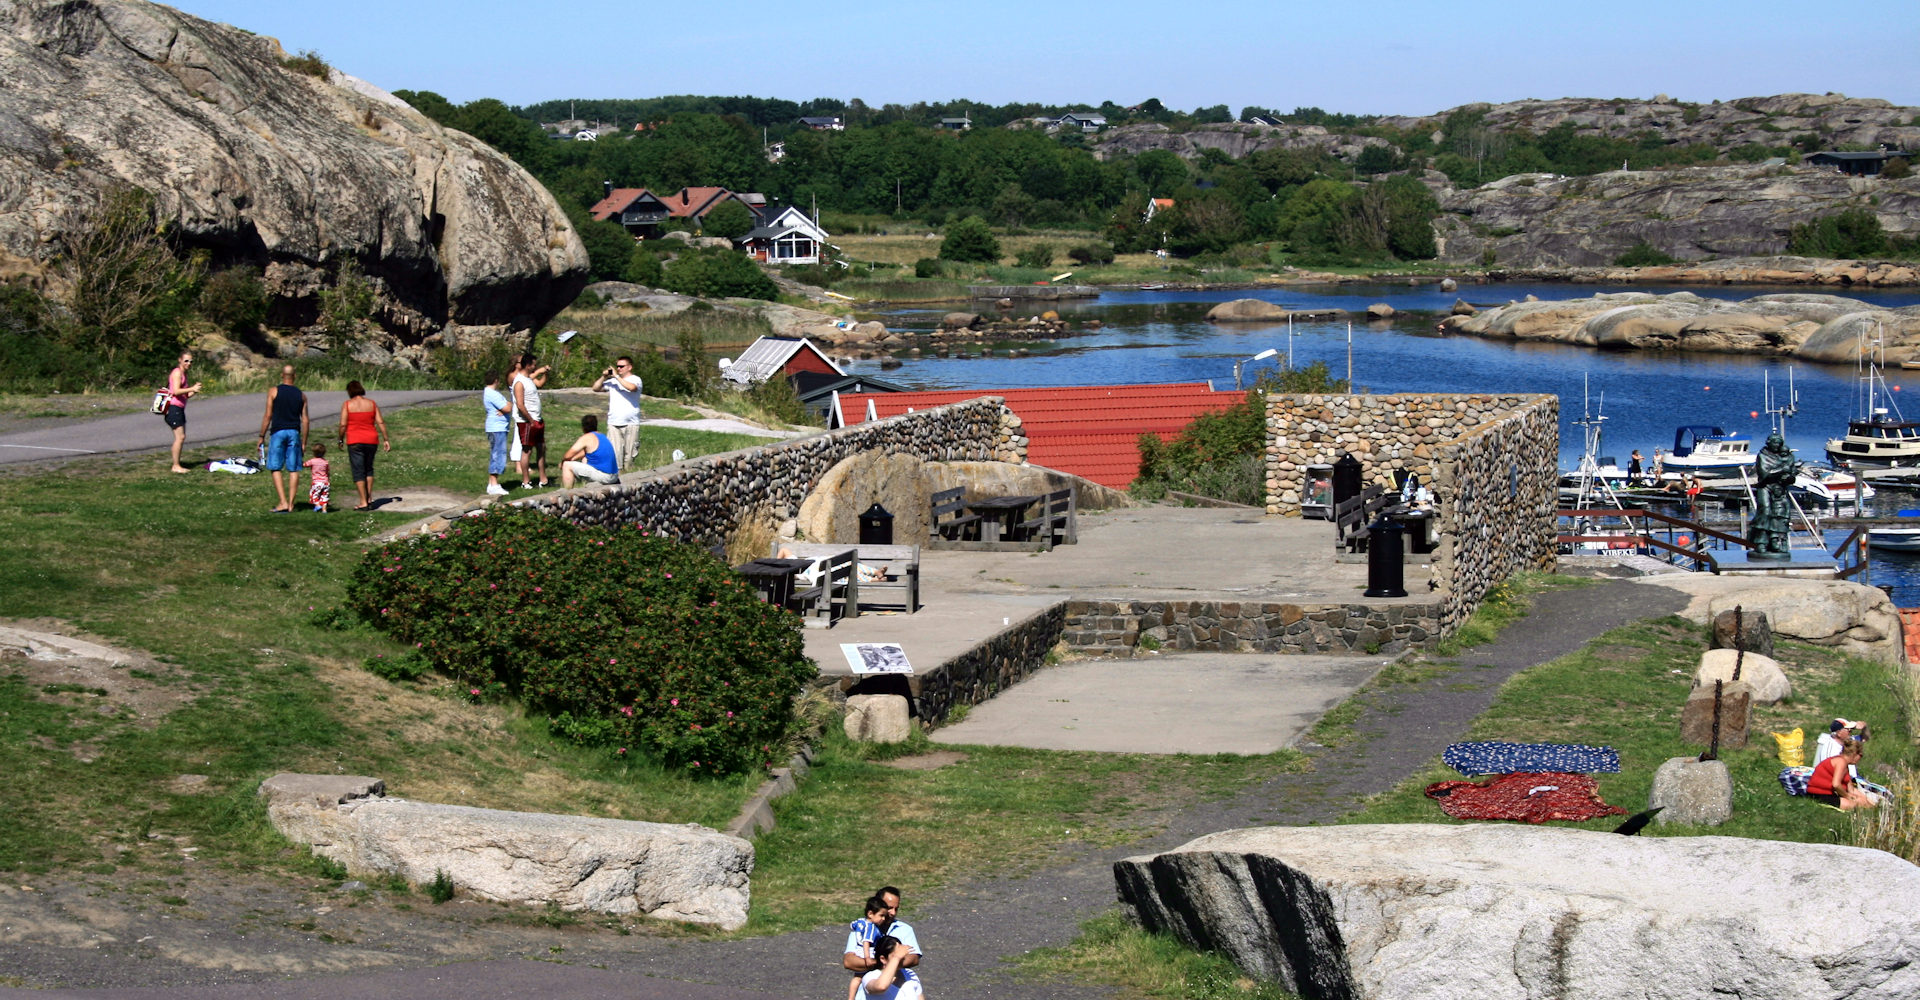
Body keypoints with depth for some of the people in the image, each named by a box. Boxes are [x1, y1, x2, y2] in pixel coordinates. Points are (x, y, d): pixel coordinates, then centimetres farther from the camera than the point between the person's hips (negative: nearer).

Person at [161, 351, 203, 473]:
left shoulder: (184, 373, 19)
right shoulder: (177, 372, -11)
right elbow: (176, 391, -23)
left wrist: (193, 392, 4)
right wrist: (192, 389, -26)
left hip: (179, 409, 10)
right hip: (173, 407, -10)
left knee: (181, 437, 12)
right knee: (180, 437, -11)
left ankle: (177, 464, 17)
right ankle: (176, 466, -8)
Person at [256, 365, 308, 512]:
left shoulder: (273, 392, -2)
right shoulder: (301, 395, 7)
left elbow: (268, 415, -5)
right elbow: (305, 420, 5)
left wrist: (262, 436, 2)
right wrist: (304, 442, 11)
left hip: (278, 432, -3)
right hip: (294, 433, 3)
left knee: (276, 468, 1)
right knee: (293, 470, 5)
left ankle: (283, 502, -10)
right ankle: (291, 504, 4)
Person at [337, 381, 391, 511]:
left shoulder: (347, 405, -4)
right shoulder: (372, 404, 5)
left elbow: (343, 425, -8)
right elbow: (380, 423, 1)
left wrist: (341, 439, 5)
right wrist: (386, 439, 5)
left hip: (355, 442, -3)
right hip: (371, 440, 3)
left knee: (358, 472, 0)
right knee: (369, 469, 19)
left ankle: (363, 502, -4)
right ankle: (369, 498, 15)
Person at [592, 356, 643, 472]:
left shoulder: (635, 379, 1)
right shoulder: (612, 381, 13)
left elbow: (632, 387, -22)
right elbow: (596, 388, 15)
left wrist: (617, 376, -16)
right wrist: (603, 377, 0)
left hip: (631, 424, -3)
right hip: (613, 423, 3)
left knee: (629, 454, 0)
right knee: (614, 453, -6)